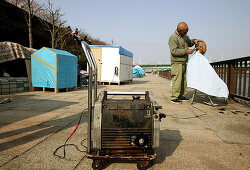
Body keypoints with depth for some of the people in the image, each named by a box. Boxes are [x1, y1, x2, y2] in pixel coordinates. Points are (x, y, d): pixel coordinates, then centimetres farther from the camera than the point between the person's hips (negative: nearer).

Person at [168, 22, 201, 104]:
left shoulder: (184, 35, 14)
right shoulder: (173, 38, -14)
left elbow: (189, 43, 29)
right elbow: (174, 51, -22)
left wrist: (194, 40, 7)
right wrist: (186, 51, -20)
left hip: (184, 62, 9)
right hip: (177, 63, -9)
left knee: (184, 80, 10)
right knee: (177, 80, -11)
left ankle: (181, 96, 19)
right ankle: (174, 98, -5)